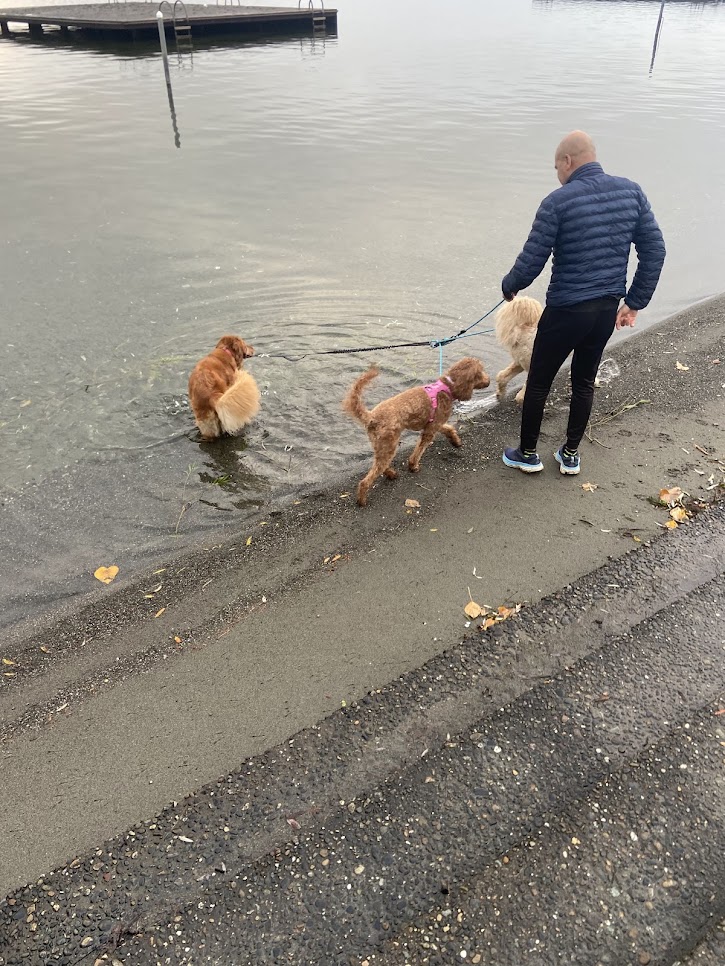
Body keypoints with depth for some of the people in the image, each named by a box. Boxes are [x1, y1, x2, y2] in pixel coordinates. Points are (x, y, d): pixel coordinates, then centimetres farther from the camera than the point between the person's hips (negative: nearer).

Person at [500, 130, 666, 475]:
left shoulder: (558, 201, -15)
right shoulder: (631, 191, 1)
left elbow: (531, 263, -13)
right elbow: (654, 251, 2)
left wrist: (508, 286, 7)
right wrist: (635, 302, 10)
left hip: (565, 311, -5)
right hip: (607, 310, 5)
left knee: (538, 383, 13)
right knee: (584, 382, 21)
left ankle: (527, 454, 27)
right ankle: (570, 455, 32)